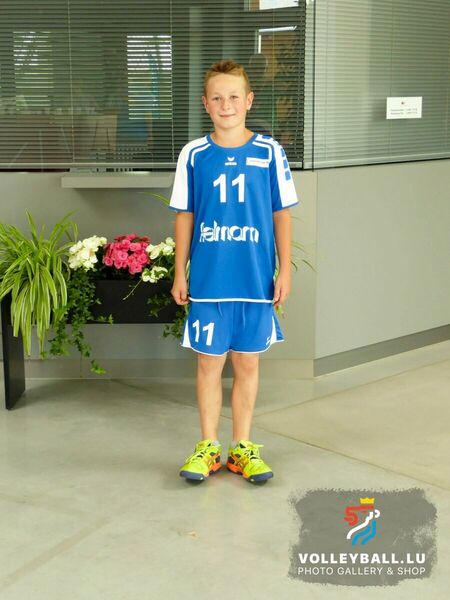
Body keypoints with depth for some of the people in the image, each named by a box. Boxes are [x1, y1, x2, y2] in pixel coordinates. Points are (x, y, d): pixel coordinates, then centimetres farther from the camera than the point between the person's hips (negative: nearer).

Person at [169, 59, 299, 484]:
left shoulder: (269, 153, -1)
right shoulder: (194, 155, 1)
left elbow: (282, 214, 3)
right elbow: (184, 216, 6)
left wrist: (285, 272, 1)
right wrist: (179, 273, 4)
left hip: (256, 281, 0)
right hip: (208, 282, 0)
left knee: (247, 364, 10)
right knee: (209, 364, 8)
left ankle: (242, 447, 23)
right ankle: (208, 446, 22)